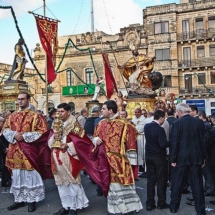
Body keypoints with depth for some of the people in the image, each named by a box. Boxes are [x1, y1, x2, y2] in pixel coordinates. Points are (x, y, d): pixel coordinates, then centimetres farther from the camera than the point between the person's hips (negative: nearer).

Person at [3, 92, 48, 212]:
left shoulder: (35, 116, -4)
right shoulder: (12, 116, 12)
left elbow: (42, 132, -10)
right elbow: (5, 130, 8)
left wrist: (24, 136, -17)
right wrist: (14, 135, -13)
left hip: (29, 151, -5)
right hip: (15, 151, 5)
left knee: (30, 175, 2)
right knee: (17, 176, 12)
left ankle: (32, 200, 14)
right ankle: (19, 199, 24)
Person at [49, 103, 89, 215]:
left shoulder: (74, 124, -6)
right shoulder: (55, 124, 12)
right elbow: (50, 141, 13)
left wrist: (68, 145, -20)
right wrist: (54, 136, -9)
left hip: (69, 157, -6)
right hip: (57, 157, 6)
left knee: (72, 182, -1)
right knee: (61, 183, 11)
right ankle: (66, 206, 22)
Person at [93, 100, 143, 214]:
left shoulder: (123, 124, -11)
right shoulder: (101, 123, 4)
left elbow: (130, 141, -8)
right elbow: (96, 137, 14)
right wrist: (96, 140, -10)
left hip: (119, 159, -4)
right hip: (106, 158, 5)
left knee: (123, 183, 2)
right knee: (110, 183, 12)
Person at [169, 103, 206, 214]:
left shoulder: (176, 123, -11)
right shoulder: (199, 122, -1)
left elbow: (174, 143, -12)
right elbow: (203, 141, 3)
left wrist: (173, 159, -5)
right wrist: (203, 158, 11)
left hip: (181, 158, -2)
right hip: (196, 158, 3)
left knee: (177, 183, 11)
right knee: (197, 184, 9)